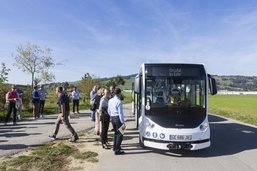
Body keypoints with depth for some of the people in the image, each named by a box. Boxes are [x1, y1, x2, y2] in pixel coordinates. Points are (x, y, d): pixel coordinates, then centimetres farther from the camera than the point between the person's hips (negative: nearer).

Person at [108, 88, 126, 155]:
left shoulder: (110, 100, 6)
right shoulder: (119, 102, -18)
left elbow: (109, 111, 14)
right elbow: (120, 113, -20)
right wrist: (123, 123, -17)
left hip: (112, 118, 8)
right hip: (118, 118, -8)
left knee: (116, 133, 23)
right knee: (120, 134, 1)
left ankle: (115, 147, 35)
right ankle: (117, 150, 3)